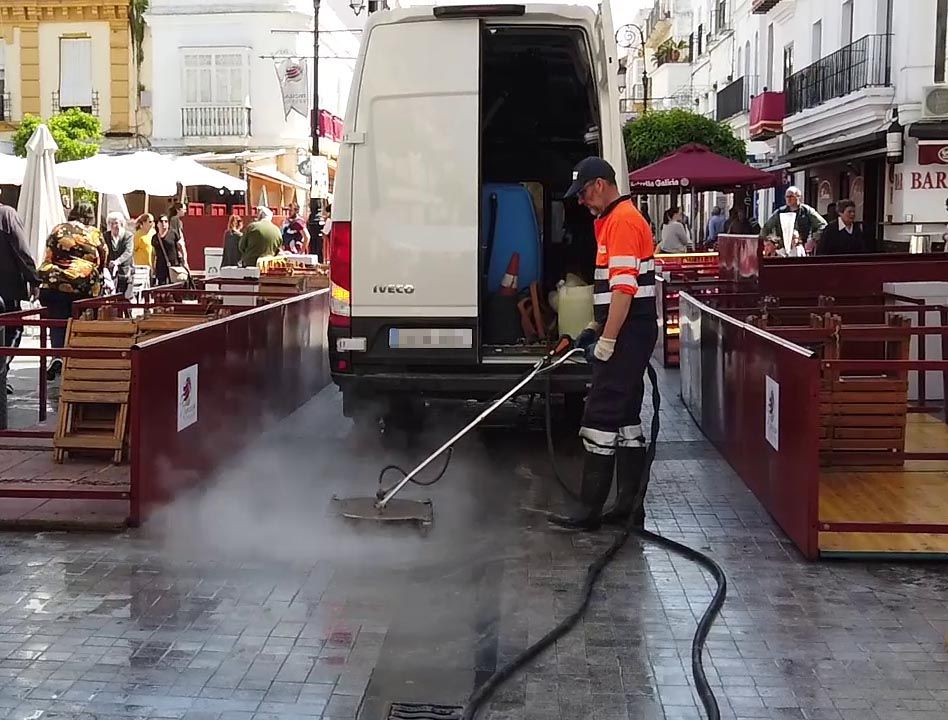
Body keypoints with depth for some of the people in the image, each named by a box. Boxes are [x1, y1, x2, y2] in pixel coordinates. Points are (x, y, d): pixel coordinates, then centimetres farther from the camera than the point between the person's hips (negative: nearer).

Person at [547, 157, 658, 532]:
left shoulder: (622, 221, -15)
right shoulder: (614, 220, 18)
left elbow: (624, 288, -22)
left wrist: (607, 340, -22)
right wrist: (596, 328, 21)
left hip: (627, 333, -11)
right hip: (628, 332, 11)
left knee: (601, 418, -9)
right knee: (626, 417, 11)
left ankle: (591, 511, -6)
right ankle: (630, 504, 16)